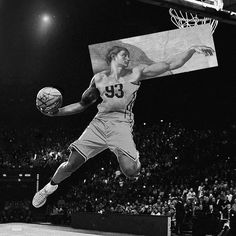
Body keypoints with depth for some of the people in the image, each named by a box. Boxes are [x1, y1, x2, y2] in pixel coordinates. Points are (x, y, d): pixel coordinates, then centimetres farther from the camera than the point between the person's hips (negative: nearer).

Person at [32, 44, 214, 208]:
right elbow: (83, 105, 21)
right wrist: (56, 112, 12)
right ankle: (49, 188, 24)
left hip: (121, 124, -2)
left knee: (131, 170, -24)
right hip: (99, 122, 2)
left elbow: (171, 64, 2)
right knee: (72, 164, -4)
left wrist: (193, 49, -8)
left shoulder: (137, 73, 6)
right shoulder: (99, 79, 13)